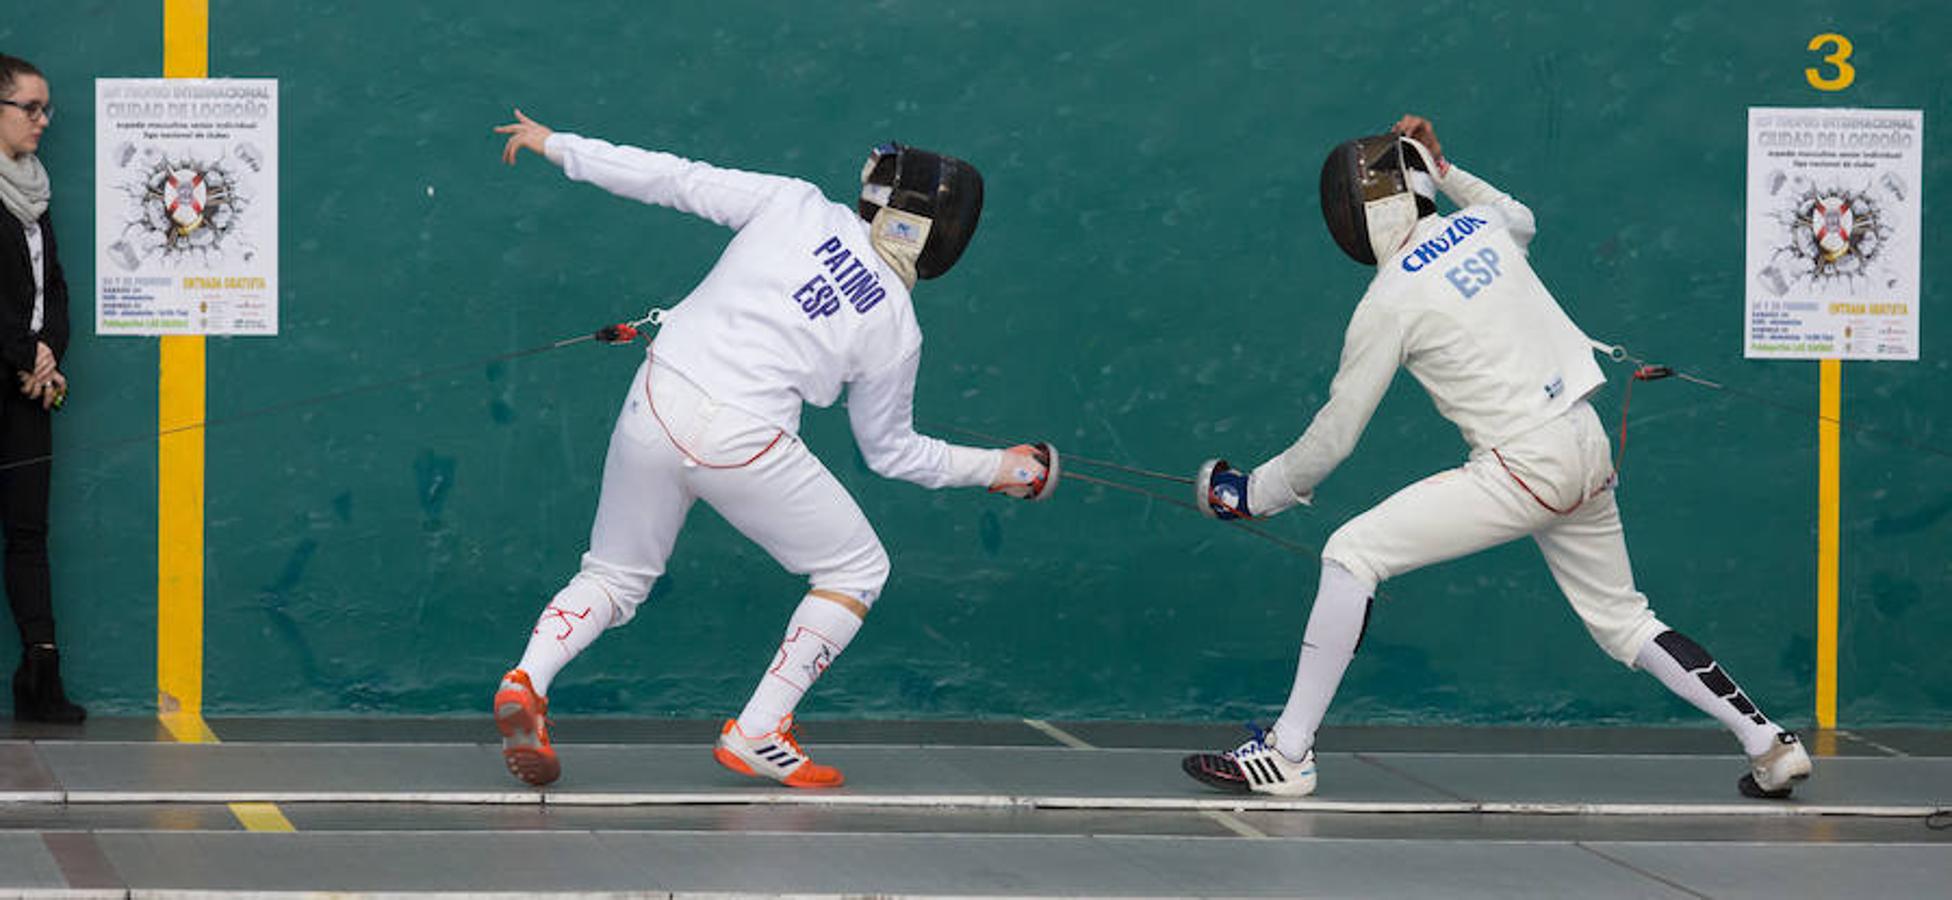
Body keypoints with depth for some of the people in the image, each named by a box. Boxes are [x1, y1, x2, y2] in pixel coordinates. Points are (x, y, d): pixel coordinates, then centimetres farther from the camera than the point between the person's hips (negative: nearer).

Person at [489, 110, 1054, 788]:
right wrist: (993, 468, 28)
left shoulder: (796, 206, 3)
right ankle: (757, 735, 8)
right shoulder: (894, 328, 3)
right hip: (743, 445, -3)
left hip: (658, 403, 3)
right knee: (858, 571, 19)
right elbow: (890, 451, 14)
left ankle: (526, 683, -9)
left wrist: (558, 146, 15)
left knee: (615, 580, 21)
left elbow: (675, 180, 4)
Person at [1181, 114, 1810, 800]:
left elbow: (1332, 440, -2)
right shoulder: (1478, 227, 7)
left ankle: (1286, 753, -9)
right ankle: (1769, 744, 20)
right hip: (1587, 448, 7)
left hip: (1527, 471, -7)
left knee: (1351, 556, -6)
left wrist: (1252, 493, 12)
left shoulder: (1389, 302, -10)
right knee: (1622, 624, 23)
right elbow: (1521, 220, 36)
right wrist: (1443, 169, 31)